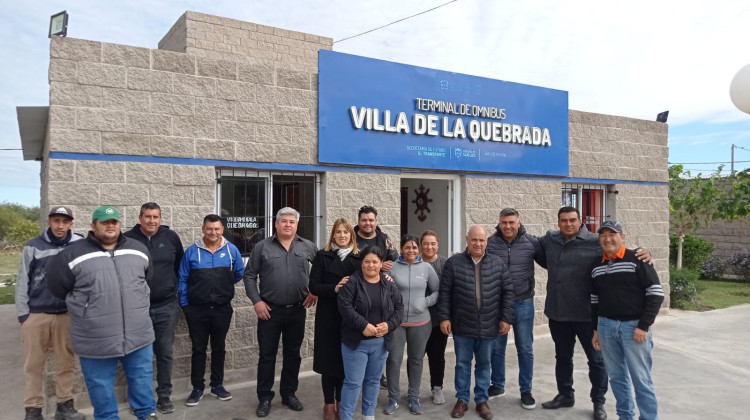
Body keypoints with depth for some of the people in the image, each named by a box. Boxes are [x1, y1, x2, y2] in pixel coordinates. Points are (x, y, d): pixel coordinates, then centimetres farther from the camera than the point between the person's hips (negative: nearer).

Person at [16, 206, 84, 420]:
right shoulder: (33, 247, 0)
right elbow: (22, 282, 3)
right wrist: (23, 313, -1)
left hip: (67, 314, 1)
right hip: (36, 314, 0)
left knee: (65, 363, 8)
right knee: (33, 364, 6)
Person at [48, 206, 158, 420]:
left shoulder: (138, 249, 5)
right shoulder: (72, 255, -5)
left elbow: (148, 279, 20)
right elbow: (57, 287, 5)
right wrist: (86, 305, 11)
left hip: (139, 334, 3)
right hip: (96, 340, -2)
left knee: (142, 378, 16)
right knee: (101, 386, 12)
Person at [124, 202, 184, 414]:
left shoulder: (171, 237, -1)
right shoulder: (128, 239, -6)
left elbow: (180, 266, 11)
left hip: (166, 306, 1)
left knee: (165, 353, 8)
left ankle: (164, 396, 20)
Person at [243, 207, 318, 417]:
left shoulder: (307, 247, 2)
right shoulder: (262, 247, -2)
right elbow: (249, 275, 0)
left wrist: (315, 290, 1)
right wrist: (257, 301, -8)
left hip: (297, 310, 2)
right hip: (269, 310, -2)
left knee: (293, 354, 12)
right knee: (267, 355, 7)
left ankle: (289, 393, 28)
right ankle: (264, 398, 19)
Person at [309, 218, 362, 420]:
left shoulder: (358, 257, 5)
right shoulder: (322, 256, 0)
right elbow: (314, 286, -6)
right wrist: (334, 288, -21)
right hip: (328, 317, -1)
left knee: (347, 361, 9)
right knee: (329, 360, 5)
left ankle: (341, 401, 27)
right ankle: (329, 403, 22)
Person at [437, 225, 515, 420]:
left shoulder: (499, 264, 1)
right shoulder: (453, 263, -4)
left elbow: (507, 292, 4)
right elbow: (444, 293, -3)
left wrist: (506, 318, 0)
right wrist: (444, 317, -6)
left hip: (488, 326, 1)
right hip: (462, 325, -1)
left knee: (484, 364, 14)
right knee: (462, 363, 11)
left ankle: (482, 400, 29)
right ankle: (462, 400, 25)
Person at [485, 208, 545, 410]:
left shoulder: (531, 242, -5)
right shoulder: (490, 243, -6)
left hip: (523, 303, 0)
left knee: (525, 349, 10)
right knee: (496, 347, 14)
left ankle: (526, 391, 26)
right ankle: (497, 385, 32)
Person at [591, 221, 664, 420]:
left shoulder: (636, 259, -7)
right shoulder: (597, 266, 10)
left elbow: (656, 293, -10)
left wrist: (643, 326, -14)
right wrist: (596, 329, 14)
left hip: (633, 326, -5)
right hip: (606, 326, 5)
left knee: (641, 379, 1)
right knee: (617, 377, 12)